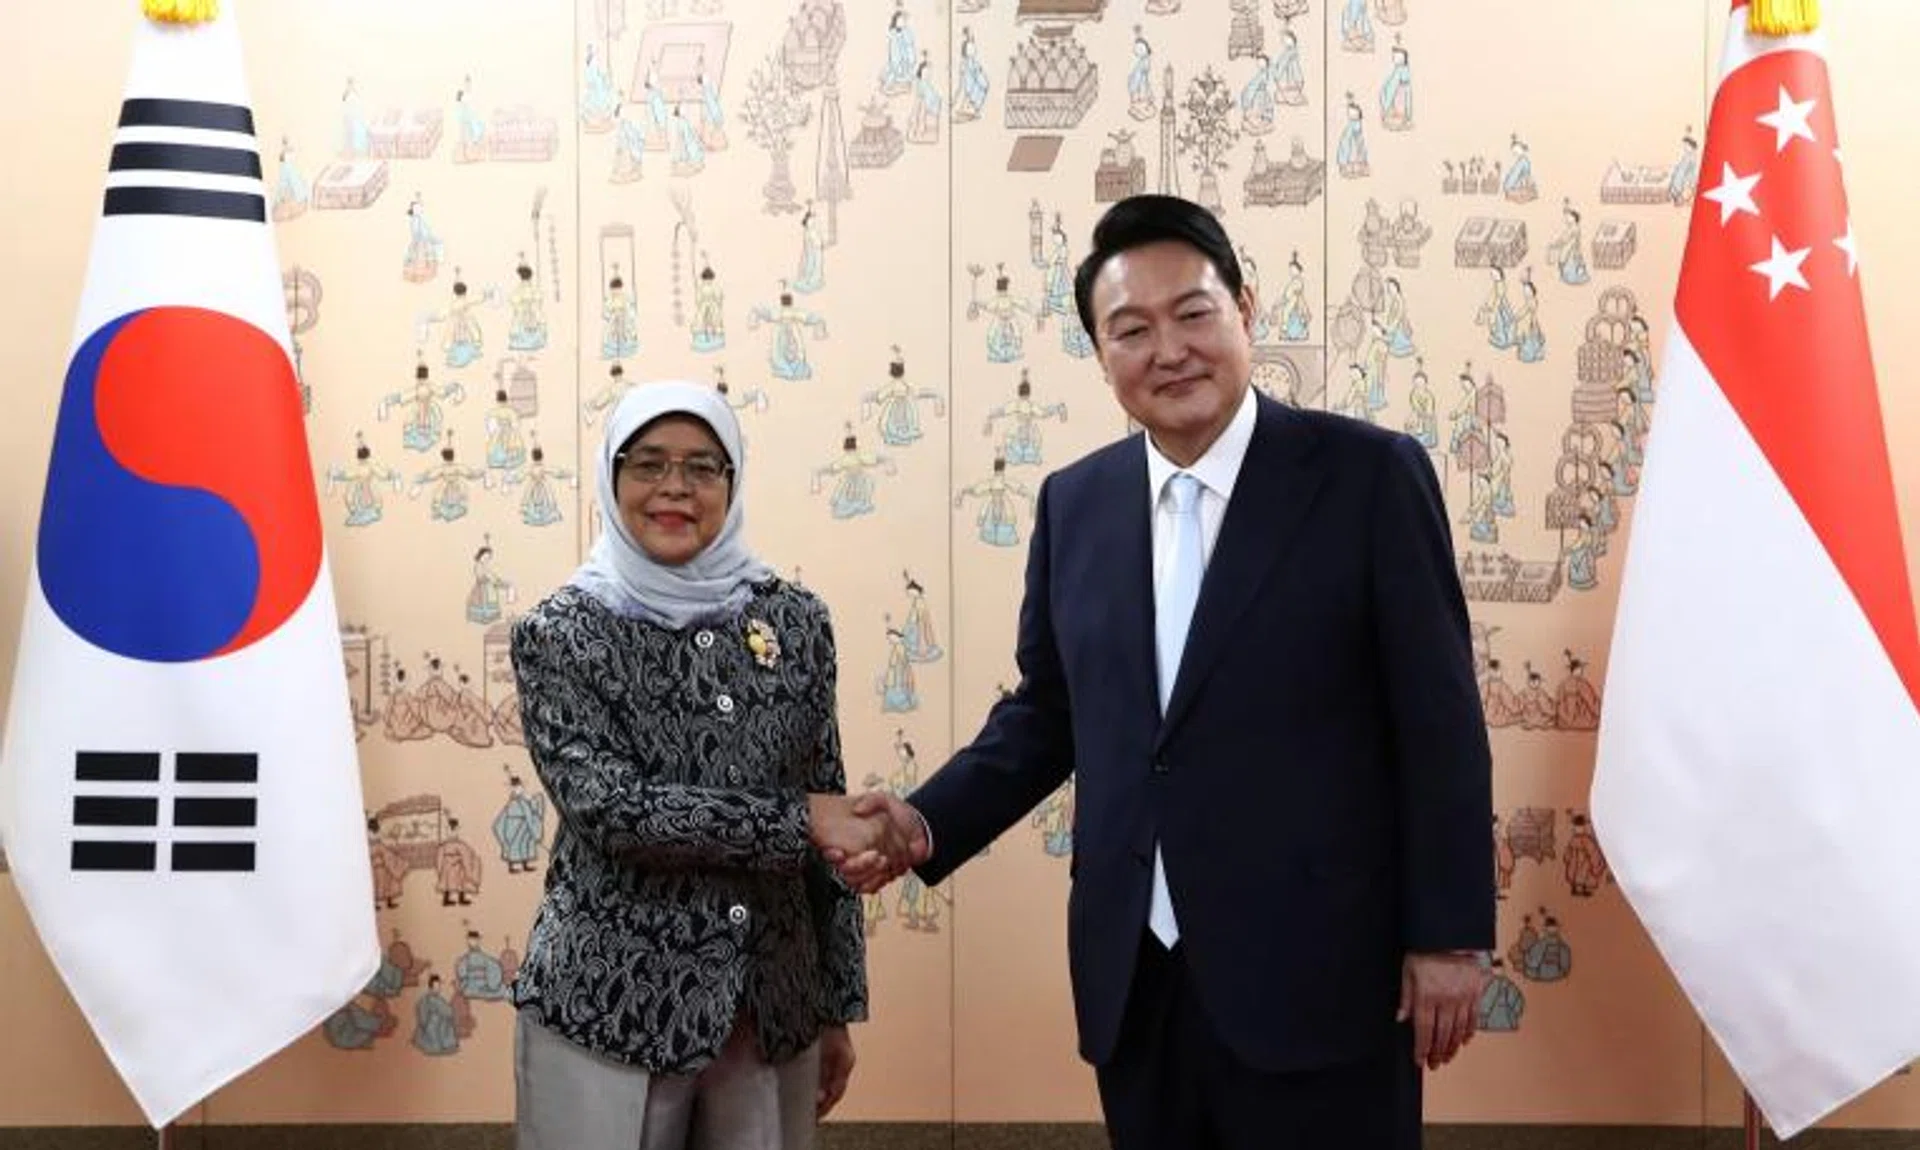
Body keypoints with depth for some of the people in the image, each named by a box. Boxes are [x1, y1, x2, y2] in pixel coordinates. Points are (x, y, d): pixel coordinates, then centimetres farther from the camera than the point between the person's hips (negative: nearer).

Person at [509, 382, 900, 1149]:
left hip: (773, 1014, 3)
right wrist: (796, 821, -18)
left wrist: (838, 1005, 8)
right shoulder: (559, 633, -5)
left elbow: (831, 822, 7)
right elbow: (607, 807, -17)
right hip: (608, 1012, -3)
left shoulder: (794, 620, 2)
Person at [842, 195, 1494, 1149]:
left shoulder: (1368, 475, -6)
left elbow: (1439, 722, -6)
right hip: (1133, 981, 4)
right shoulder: (1074, 502, 7)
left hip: (1316, 973, -4)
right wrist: (929, 824, 0)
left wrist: (1449, 934, -6)